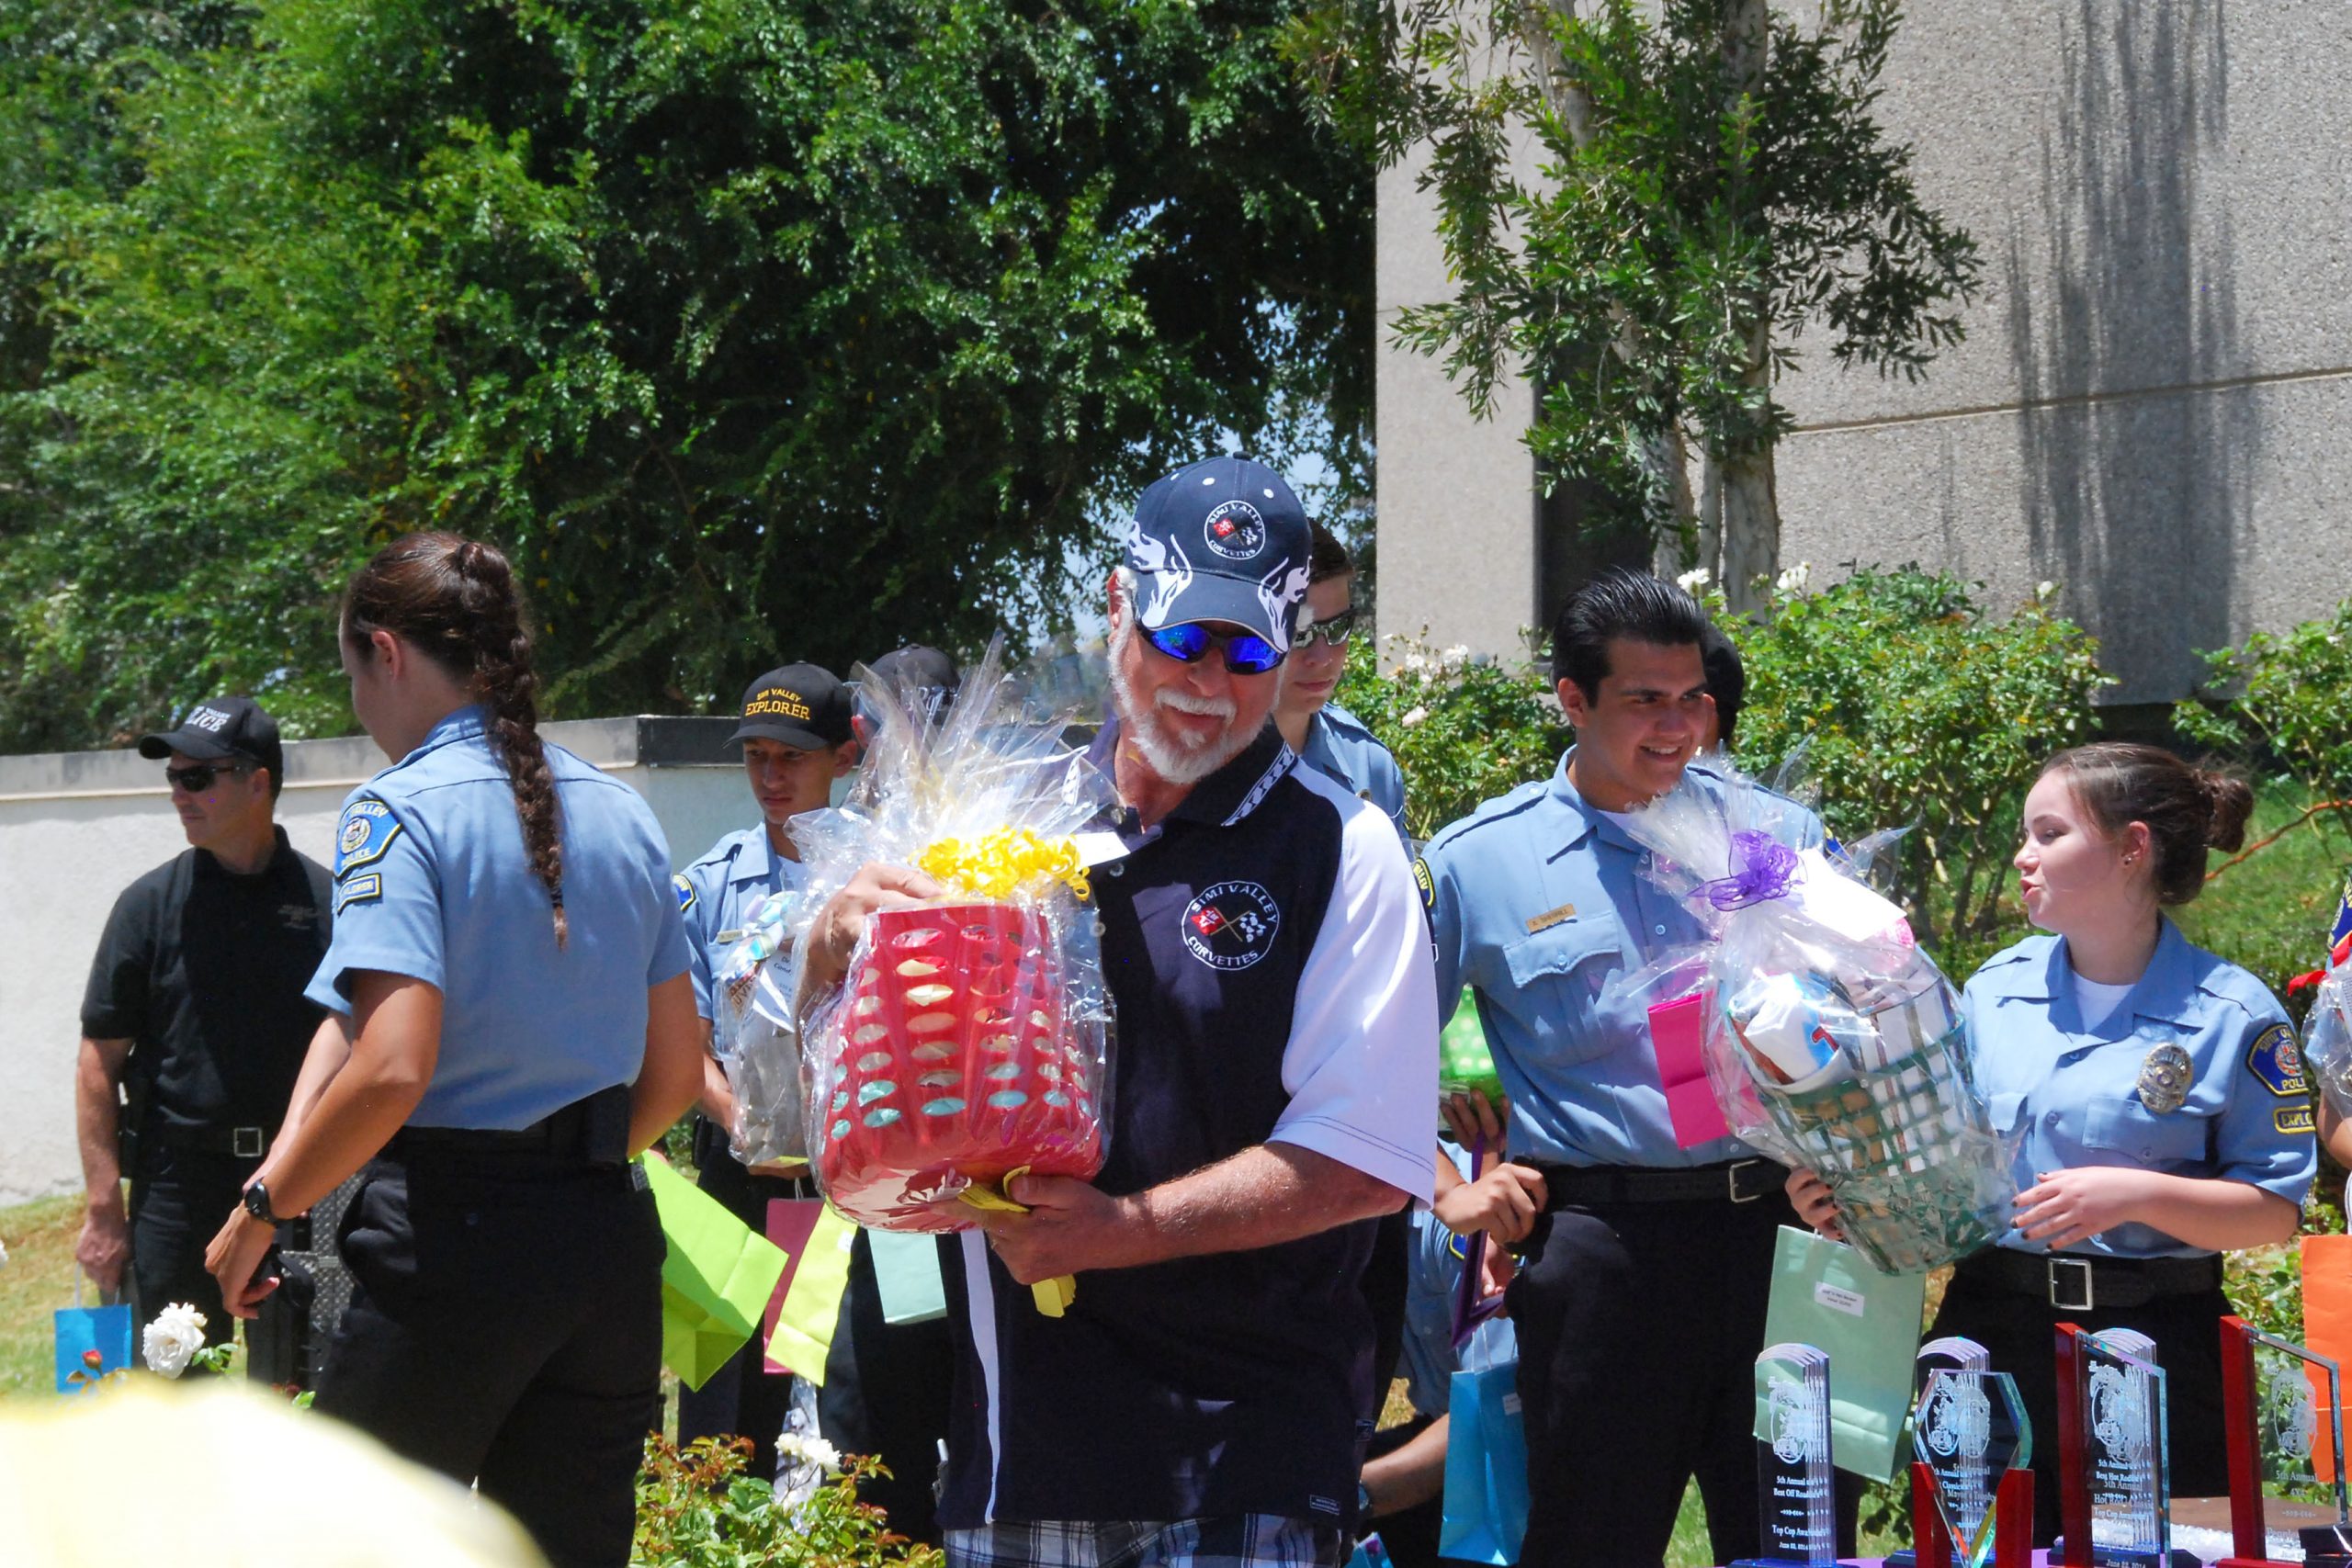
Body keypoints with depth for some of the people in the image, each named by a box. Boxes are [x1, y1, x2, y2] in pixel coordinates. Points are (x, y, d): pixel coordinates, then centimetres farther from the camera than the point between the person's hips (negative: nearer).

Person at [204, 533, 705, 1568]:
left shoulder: (399, 812, -10)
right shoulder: (622, 813, 11)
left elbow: (393, 1068, -21)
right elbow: (675, 1072, 13)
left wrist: (260, 1214, -9)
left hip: (452, 1240, -7)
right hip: (611, 1240, 7)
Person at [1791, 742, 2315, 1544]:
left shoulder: (2232, 1016, -5)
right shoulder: (1997, 988, 9)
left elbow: (2276, 1209, -6)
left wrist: (2138, 1194, -20)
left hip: (2154, 1348, -4)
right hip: (1993, 1331, 4)